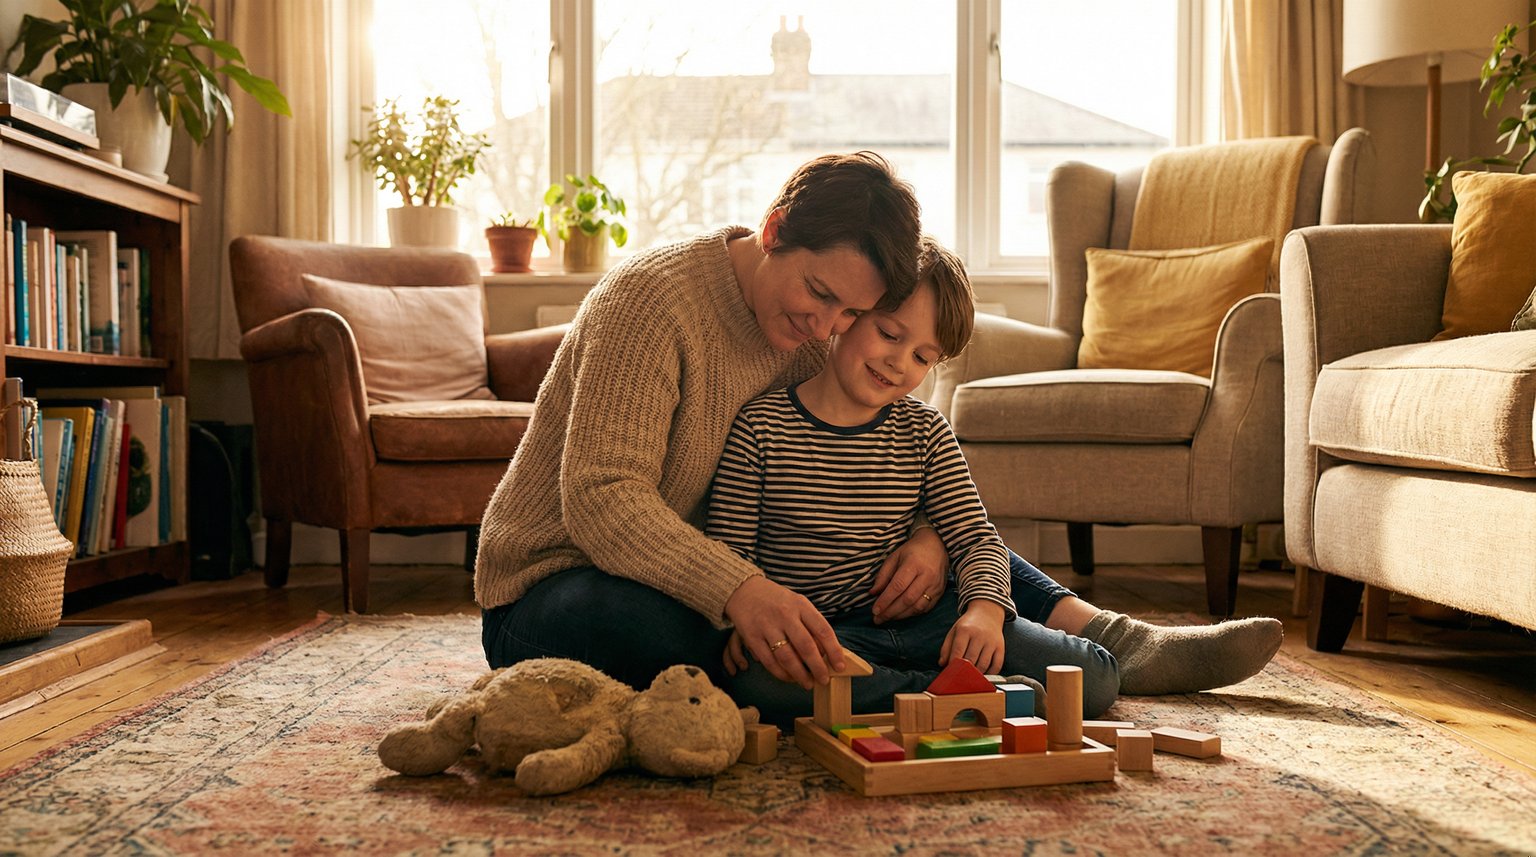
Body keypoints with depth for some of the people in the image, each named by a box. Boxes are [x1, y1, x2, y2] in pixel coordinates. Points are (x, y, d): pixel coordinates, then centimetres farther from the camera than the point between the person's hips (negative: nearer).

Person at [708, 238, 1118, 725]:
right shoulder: (760, 427, -3)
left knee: (1094, 679, -13)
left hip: (916, 617, 2)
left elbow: (976, 537, 4)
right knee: (756, 680, -40)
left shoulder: (924, 431, 7)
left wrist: (984, 608, -18)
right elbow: (729, 547, -3)